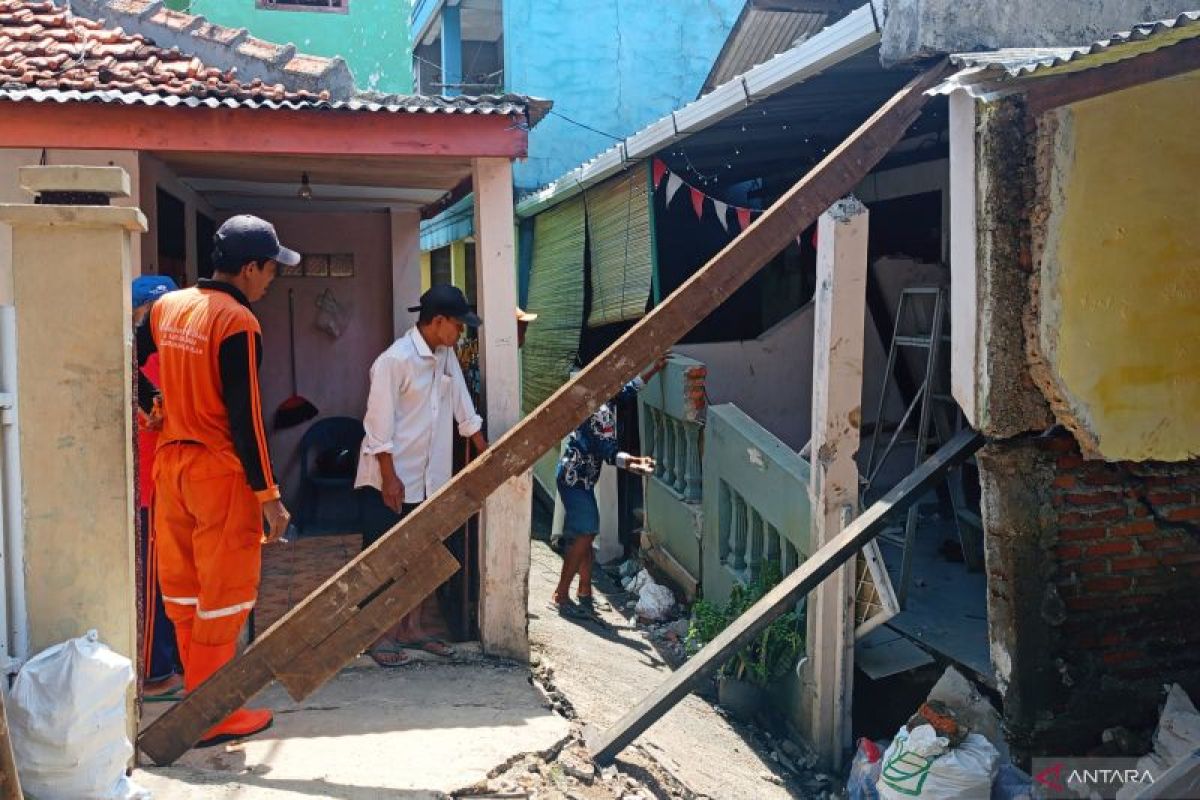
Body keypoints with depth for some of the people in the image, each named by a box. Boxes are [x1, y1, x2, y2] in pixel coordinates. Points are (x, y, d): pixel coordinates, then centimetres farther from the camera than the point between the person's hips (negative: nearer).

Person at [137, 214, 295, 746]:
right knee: (224, 591, 2)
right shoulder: (237, 321, -15)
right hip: (221, 469, -8)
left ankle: (197, 693, 29)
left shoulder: (167, 307, 7)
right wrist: (268, 493, -14)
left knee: (182, 584, 15)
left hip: (169, 462, 8)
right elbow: (244, 414, -18)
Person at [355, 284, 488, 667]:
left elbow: (463, 409, 12)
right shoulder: (395, 360, -19)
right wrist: (390, 478, -19)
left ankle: (417, 628, 24)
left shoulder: (446, 356, 5)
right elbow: (379, 426, -19)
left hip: (427, 478, 8)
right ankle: (379, 636, 12)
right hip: (390, 479, -8)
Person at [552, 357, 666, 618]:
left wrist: (654, 369, 27)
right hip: (576, 478, -10)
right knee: (585, 535, -8)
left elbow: (629, 389, 26)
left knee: (584, 535, 14)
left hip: (578, 477, 10)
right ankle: (561, 596, -4)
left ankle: (585, 591, 22)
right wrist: (635, 462, -42)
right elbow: (608, 451, -27)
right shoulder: (601, 410, -21)